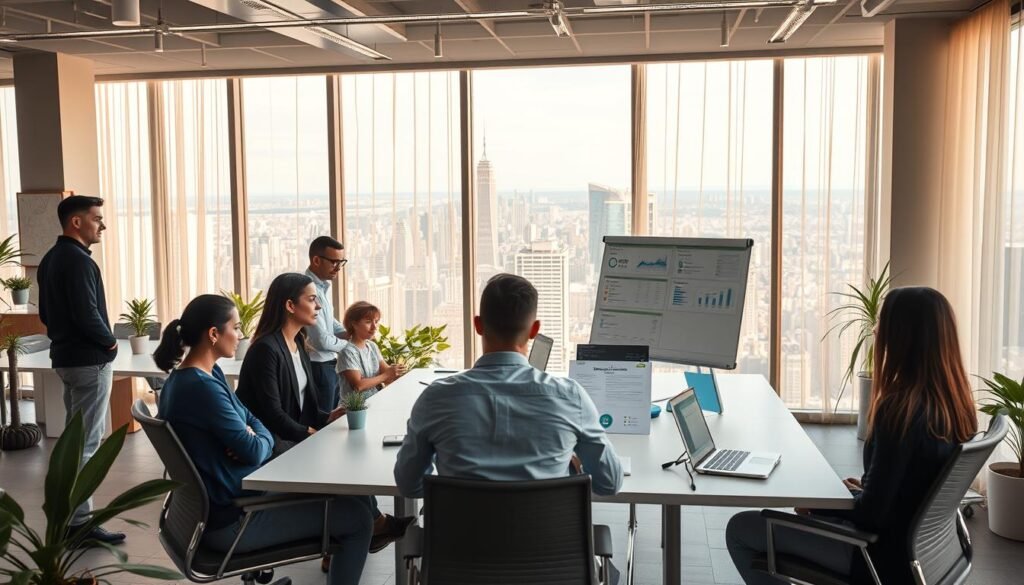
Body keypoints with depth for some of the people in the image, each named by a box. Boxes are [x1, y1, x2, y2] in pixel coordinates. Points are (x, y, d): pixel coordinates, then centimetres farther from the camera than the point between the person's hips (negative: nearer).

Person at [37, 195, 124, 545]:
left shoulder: (51, 258, 13)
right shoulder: (78, 260, -19)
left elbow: (46, 311, 17)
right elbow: (87, 314, -25)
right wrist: (110, 341, -10)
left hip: (65, 356, 10)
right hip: (90, 360, -10)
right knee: (87, 442, -6)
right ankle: (80, 521, -3)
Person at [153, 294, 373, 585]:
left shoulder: (207, 374, 6)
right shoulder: (202, 387, -25)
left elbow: (252, 421, 10)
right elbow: (255, 452, -22)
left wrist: (251, 438, -11)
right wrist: (257, 439, 0)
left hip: (218, 501, 10)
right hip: (230, 518, -10)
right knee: (357, 517, -7)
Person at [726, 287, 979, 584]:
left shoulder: (900, 410, -28)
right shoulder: (956, 404, -2)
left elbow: (871, 512, -24)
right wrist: (861, 489, 13)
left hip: (887, 553, -9)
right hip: (920, 542, 9)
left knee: (740, 528, 0)